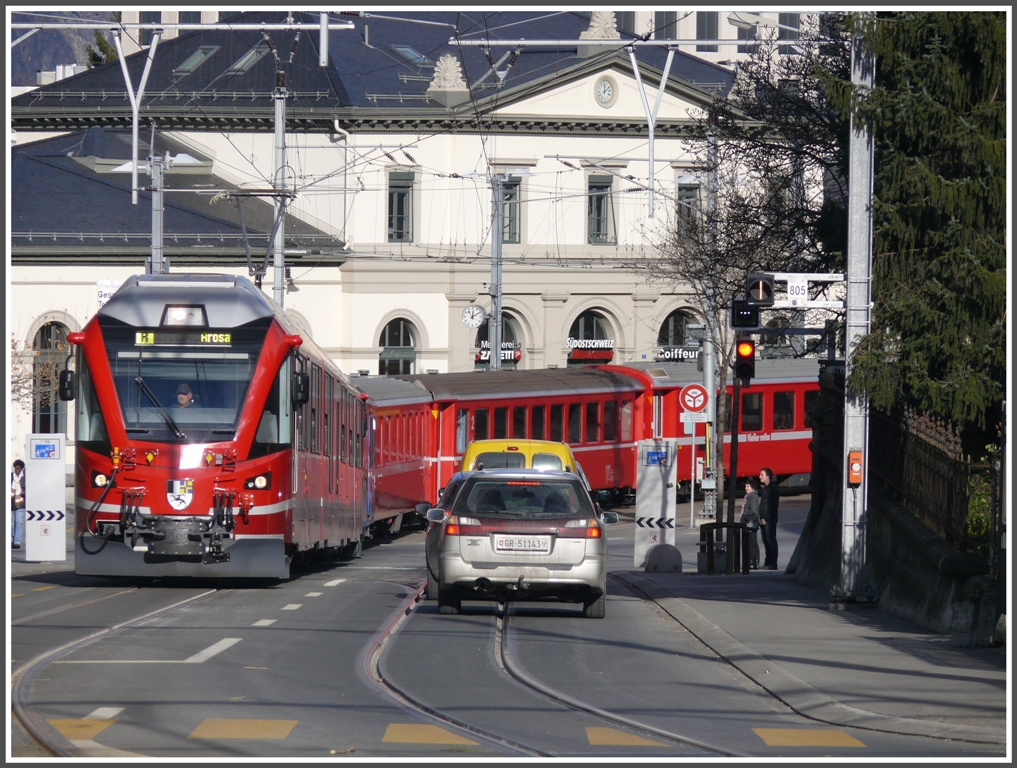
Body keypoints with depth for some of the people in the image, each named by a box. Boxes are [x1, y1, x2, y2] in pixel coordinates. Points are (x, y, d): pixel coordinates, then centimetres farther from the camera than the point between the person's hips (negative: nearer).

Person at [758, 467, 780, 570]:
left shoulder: (773, 488, -10)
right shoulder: (765, 488, 17)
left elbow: (773, 505, -15)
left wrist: (766, 518, -16)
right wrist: (761, 517, 11)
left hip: (770, 519, -9)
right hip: (764, 519, 9)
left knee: (771, 540, -8)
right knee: (766, 541, 10)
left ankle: (773, 564, -8)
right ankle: (768, 562, 14)